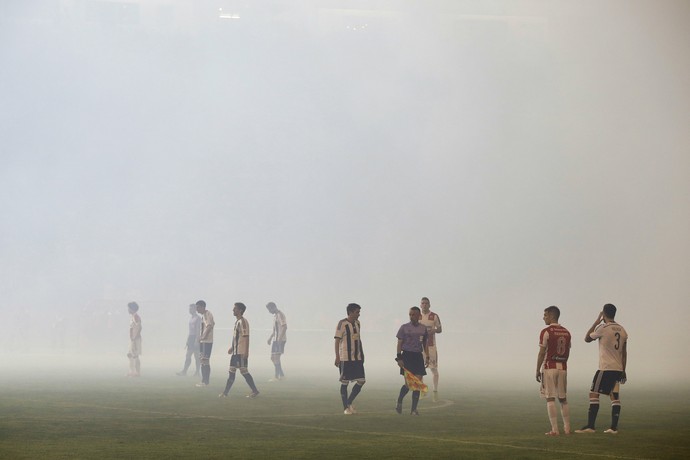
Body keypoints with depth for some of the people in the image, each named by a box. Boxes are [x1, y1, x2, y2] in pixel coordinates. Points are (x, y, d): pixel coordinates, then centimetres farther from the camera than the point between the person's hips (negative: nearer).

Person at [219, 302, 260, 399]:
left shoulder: (243, 322, -15)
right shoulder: (237, 322, 15)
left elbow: (246, 337, -19)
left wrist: (246, 352, -23)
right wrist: (232, 347, 25)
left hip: (241, 352, -10)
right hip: (236, 352, 10)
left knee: (244, 371, -8)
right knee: (231, 371, 10)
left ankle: (255, 391, -3)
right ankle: (225, 392, 13)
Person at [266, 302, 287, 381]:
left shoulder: (280, 315, -12)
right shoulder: (275, 315, 18)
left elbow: (285, 327, -21)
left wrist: (280, 338, -26)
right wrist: (270, 338, 26)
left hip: (280, 340, -10)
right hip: (275, 340, 10)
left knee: (276, 357, -11)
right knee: (273, 358, 9)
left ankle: (276, 377, -8)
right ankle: (281, 375, 14)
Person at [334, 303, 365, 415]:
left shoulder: (357, 323, 11)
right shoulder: (342, 324, -10)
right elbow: (337, 340, -12)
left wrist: (362, 354, 18)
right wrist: (337, 357, -17)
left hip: (357, 357, 7)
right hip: (345, 358, -7)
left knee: (361, 381, 1)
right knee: (345, 383, 0)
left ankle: (349, 402, 16)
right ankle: (345, 408, 8)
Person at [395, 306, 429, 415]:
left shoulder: (423, 328, 9)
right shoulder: (404, 327, 0)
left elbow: (425, 344, 16)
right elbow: (399, 343, 0)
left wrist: (427, 357, 8)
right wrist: (399, 358, -8)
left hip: (418, 356, 3)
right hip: (407, 355, -3)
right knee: (408, 384, -9)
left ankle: (414, 409, 4)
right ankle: (399, 402, 17)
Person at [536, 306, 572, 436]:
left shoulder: (546, 332, -9)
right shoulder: (566, 332, 10)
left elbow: (542, 353, -10)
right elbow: (567, 353, 14)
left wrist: (537, 371, -4)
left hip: (549, 368, -6)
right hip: (563, 368, 6)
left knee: (550, 399, -4)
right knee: (563, 399, 12)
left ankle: (555, 429, -8)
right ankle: (567, 428, 11)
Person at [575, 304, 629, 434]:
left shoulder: (603, 328, -10)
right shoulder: (622, 330, 10)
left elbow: (587, 339, 5)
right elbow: (624, 353, 13)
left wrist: (597, 322, 10)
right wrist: (623, 371, 18)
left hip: (605, 368, -7)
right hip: (618, 369, 7)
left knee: (593, 394, -4)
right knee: (615, 397, 7)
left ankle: (590, 426, -9)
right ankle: (614, 427, 3)